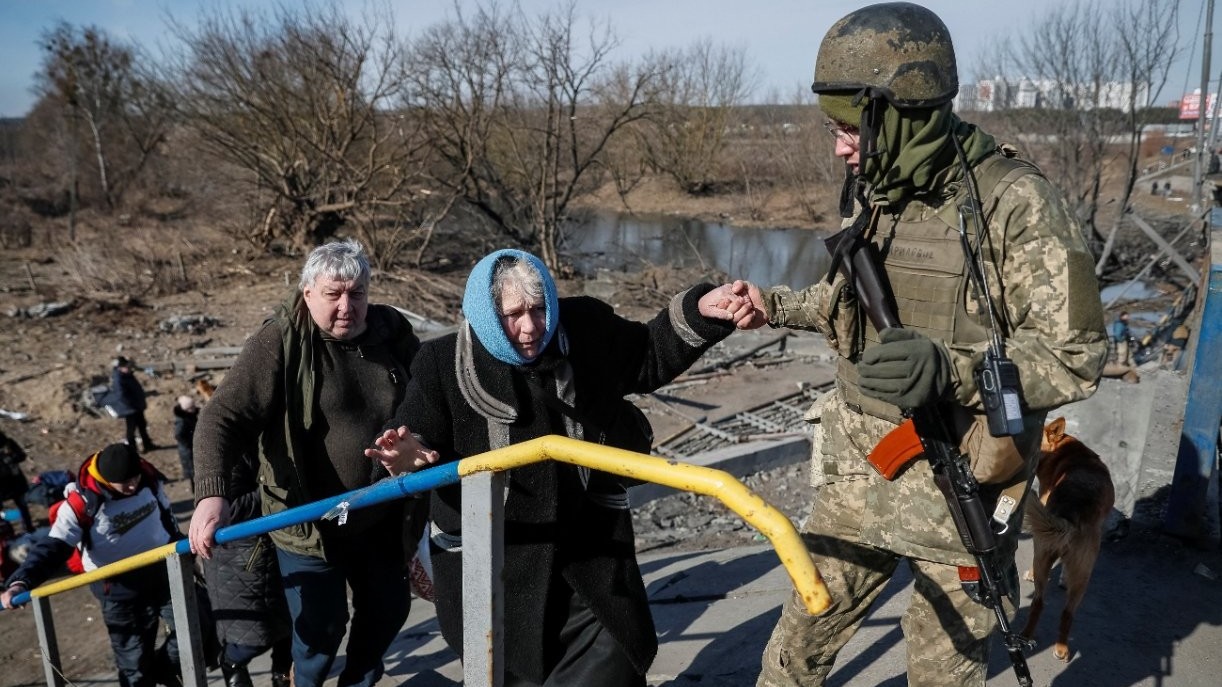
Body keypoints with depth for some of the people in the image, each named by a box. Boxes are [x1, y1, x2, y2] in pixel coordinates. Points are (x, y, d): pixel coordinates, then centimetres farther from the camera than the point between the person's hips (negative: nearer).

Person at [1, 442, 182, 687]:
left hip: (165, 573, 4)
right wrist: (21, 581, -40)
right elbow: (53, 547, -24)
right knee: (134, 661, 3)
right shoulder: (81, 505, -21)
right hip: (121, 591, -4)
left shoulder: (149, 479, -7)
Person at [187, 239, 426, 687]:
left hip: (381, 517, 5)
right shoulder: (280, 342, -16)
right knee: (321, 626, 4)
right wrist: (213, 494, -35)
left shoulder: (392, 331, -3)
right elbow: (222, 418, -22)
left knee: (389, 608, 16)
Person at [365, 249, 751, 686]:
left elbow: (649, 359, 8)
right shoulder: (444, 365, -11)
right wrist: (409, 458, -29)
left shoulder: (585, 330, -6)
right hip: (488, 559, -1)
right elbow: (423, 441, -4)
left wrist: (698, 312, -6)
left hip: (588, 543, 2)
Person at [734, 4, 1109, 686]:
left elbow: (1076, 355, -18)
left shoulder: (1018, 205, -18)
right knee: (806, 628, 18)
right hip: (860, 470, 6)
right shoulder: (873, 192, 2)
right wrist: (775, 305, 6)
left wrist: (951, 371, -33)